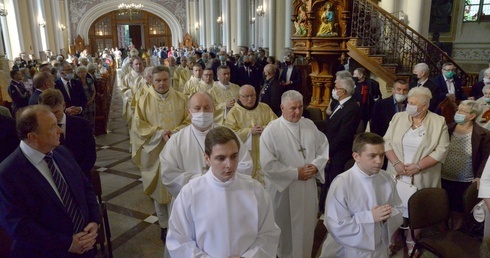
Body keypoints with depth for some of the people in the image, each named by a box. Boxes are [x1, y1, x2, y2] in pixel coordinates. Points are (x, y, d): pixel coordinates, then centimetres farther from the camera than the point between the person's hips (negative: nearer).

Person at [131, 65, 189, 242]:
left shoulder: (180, 98, 2)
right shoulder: (144, 100, -1)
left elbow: (189, 121, 1)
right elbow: (138, 125, -4)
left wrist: (176, 132, -17)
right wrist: (159, 133, -16)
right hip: (156, 151, 0)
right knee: (160, 187, 8)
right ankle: (165, 226, 24)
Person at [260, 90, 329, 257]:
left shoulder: (309, 125, 2)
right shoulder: (271, 130, -15)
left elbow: (324, 147, 9)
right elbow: (268, 165, -20)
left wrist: (316, 165, -10)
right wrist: (296, 173, -18)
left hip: (308, 186, 5)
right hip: (284, 189, -5)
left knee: (306, 225, 18)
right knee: (286, 228, 12)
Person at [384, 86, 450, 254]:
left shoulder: (439, 122, -5)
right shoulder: (398, 117, 2)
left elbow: (441, 150, -9)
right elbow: (387, 142, 0)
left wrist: (418, 166, -18)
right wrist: (396, 163, -14)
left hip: (421, 178, -2)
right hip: (397, 174, 2)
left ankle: (411, 243, 30)